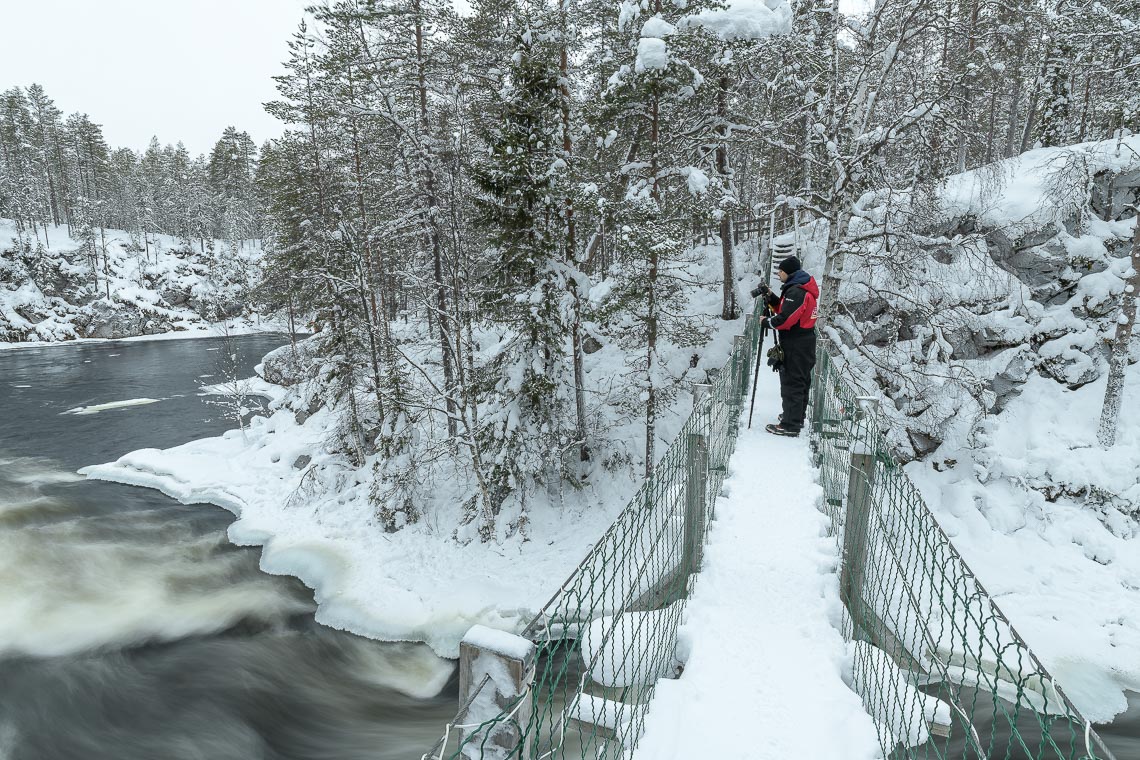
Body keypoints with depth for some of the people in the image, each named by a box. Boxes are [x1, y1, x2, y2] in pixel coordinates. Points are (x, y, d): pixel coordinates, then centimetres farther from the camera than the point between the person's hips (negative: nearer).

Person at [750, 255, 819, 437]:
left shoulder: (796, 292, -20)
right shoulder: (803, 288, 14)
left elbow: (786, 319, -25)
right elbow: (784, 308, 18)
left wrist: (766, 322, -9)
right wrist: (770, 297, 6)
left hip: (795, 345, -11)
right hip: (805, 342, 11)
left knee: (791, 383, -6)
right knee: (801, 381, 19)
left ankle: (790, 425, -2)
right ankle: (797, 417, 32)